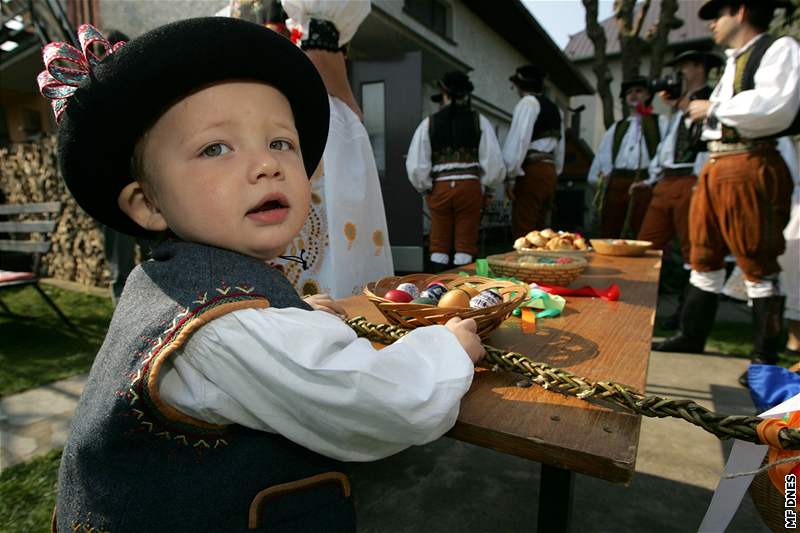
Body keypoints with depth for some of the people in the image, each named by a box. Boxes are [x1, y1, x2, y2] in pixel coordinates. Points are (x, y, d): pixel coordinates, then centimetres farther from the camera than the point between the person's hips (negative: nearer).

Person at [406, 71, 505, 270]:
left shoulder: (429, 123, 4)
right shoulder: (479, 121, 4)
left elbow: (415, 165, -2)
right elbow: (494, 161, -1)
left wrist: (425, 188, 13)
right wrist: (486, 185, 16)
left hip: (439, 187, 1)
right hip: (470, 186, 0)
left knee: (439, 244, 10)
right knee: (465, 245, 6)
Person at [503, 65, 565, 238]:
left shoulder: (528, 102, -1)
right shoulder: (554, 109, 23)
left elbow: (518, 140, -14)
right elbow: (559, 149, 22)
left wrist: (510, 175, -15)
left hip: (531, 171, -8)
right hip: (549, 172, 8)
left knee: (523, 233, -9)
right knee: (537, 232, 10)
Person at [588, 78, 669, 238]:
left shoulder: (660, 122, 14)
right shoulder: (616, 127, 24)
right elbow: (602, 156, 19)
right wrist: (597, 179, 6)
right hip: (616, 182, 3)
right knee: (609, 236, -1)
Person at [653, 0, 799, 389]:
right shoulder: (734, 63, 24)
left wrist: (713, 108, -10)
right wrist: (691, 107, 17)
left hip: (752, 167, -9)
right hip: (715, 167, 9)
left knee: (757, 263, -3)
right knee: (704, 256, 10)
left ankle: (765, 358, 8)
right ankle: (691, 337, 21)